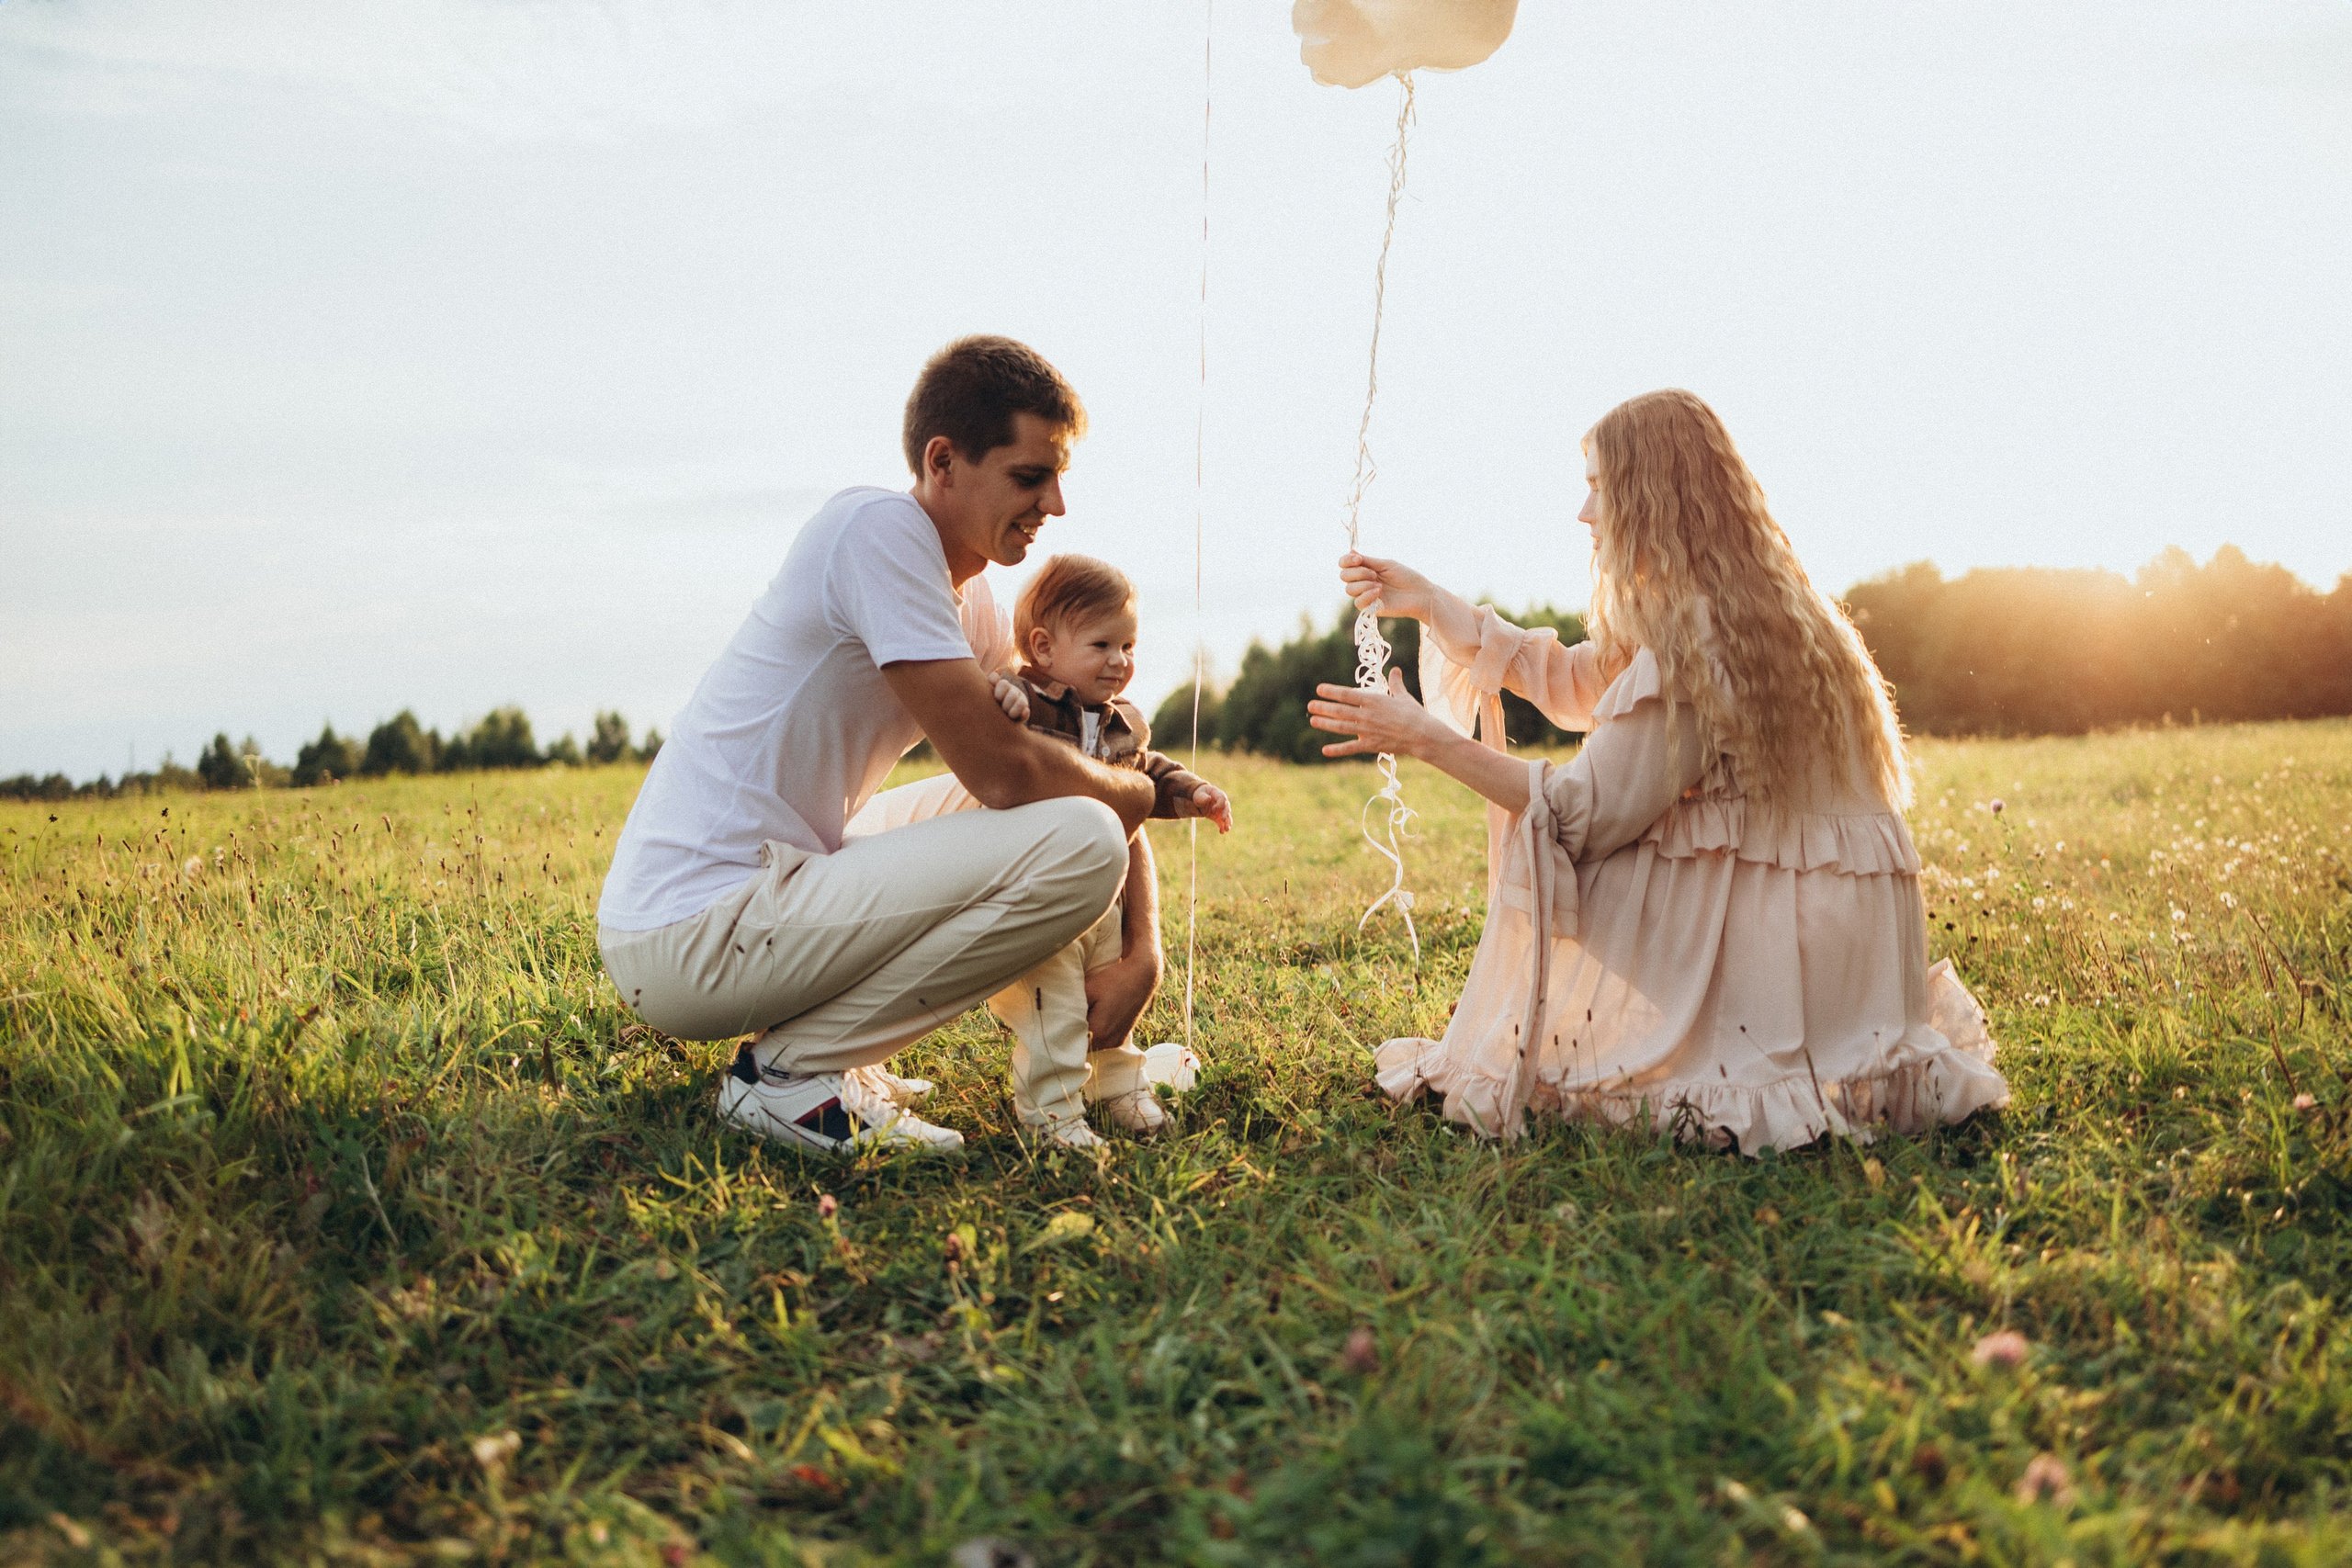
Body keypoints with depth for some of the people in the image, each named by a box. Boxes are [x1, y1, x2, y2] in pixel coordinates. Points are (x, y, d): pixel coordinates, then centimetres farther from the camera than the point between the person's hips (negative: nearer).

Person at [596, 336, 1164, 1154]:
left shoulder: (969, 601, 14)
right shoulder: (879, 528, -14)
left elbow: (1105, 773, 14)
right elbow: (1004, 772, -18)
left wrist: (1143, 951, 1)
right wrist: (1152, 791, -1)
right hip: (693, 940, -10)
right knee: (1079, 841, -17)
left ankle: (800, 1050, 12)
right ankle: (790, 1070, -8)